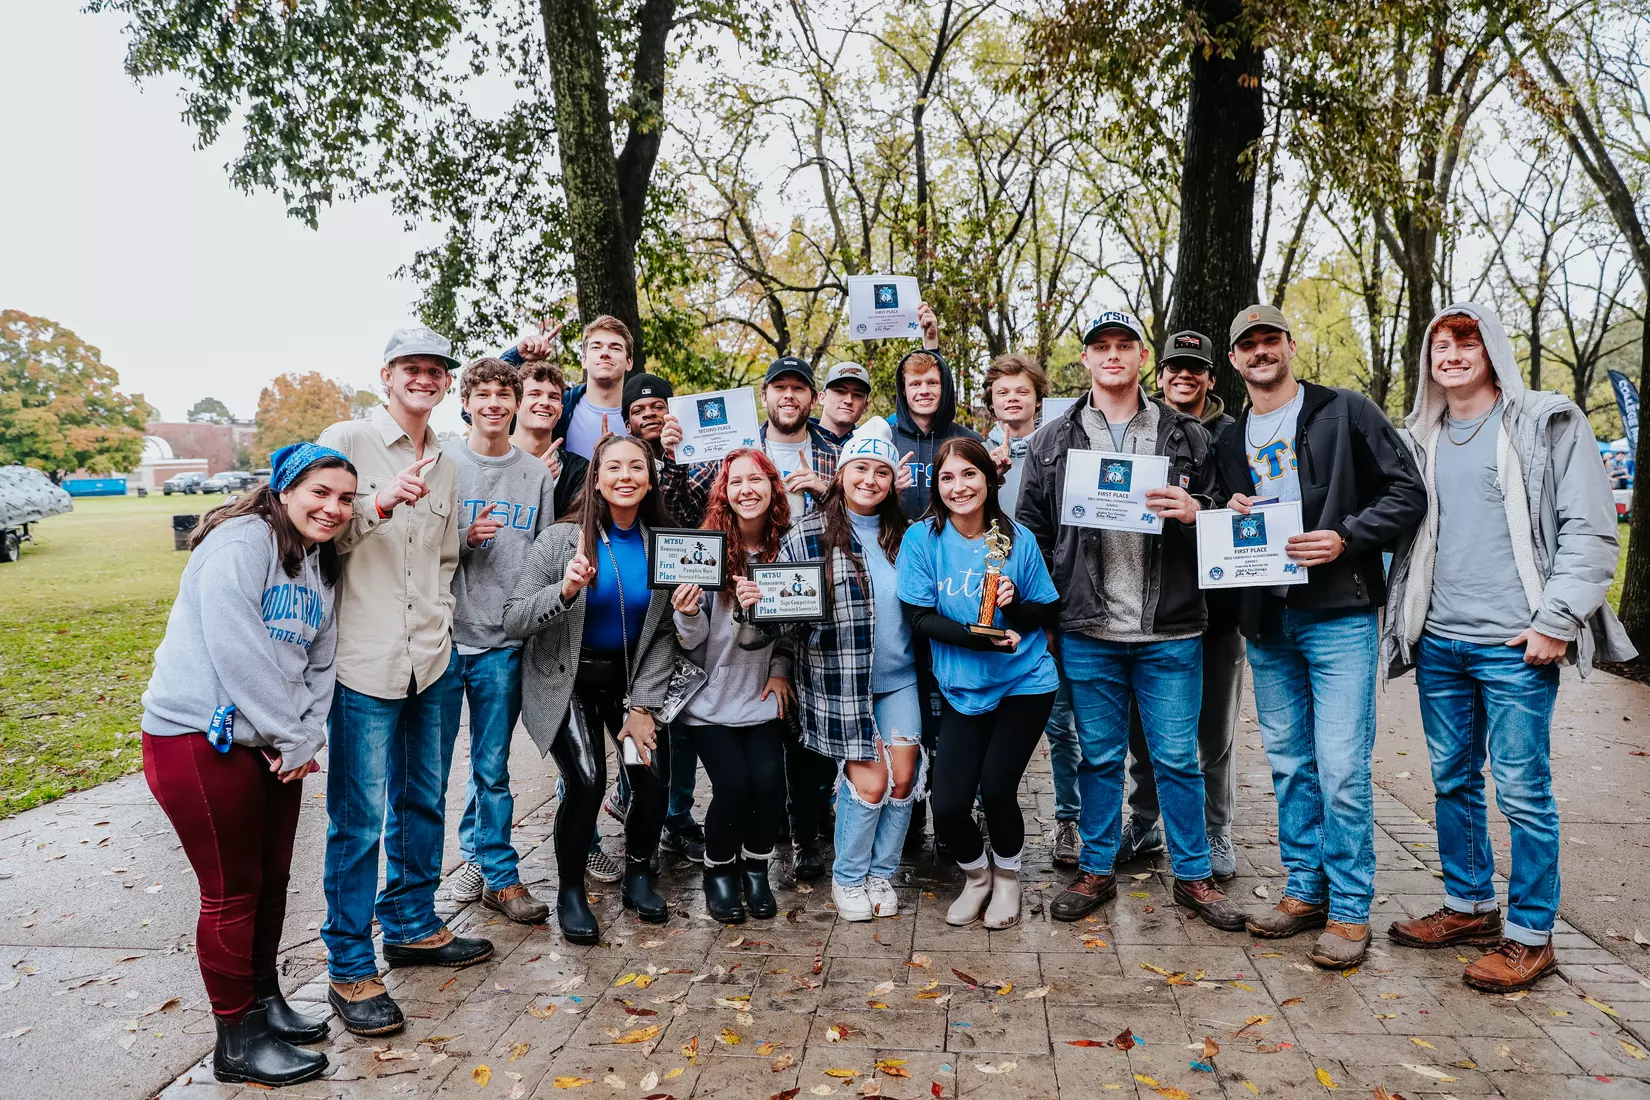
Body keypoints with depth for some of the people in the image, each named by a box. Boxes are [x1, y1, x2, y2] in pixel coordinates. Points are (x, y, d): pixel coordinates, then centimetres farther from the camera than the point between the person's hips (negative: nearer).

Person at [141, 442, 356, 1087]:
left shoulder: (320, 566, 12)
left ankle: (265, 998, 35)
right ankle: (239, 1040, 16)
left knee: (272, 877, 16)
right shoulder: (241, 543, -15)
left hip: (275, 745, 8)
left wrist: (307, 738, -2)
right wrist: (290, 739, -15)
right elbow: (237, 651, -22)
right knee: (232, 891, 2)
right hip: (200, 739, -8)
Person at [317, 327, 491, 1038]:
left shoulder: (445, 466, 14)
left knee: (424, 802, 17)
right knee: (359, 818, 0)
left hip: (433, 660, 7)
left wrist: (440, 625, 14)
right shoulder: (346, 442, -5)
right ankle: (349, 968, 14)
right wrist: (380, 505, -24)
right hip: (364, 660, -6)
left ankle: (412, 926, 34)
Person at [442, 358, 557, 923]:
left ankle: (496, 871, 20)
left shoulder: (537, 475, 9)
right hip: (443, 637, -1)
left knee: (492, 769, 8)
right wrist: (465, 538, -16)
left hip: (503, 643, 2)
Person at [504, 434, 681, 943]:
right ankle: (570, 892, 6)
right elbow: (514, 621, -17)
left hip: (632, 675, 3)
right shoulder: (562, 539, -13)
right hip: (566, 679, -3)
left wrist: (643, 705, -8)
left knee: (653, 778, -13)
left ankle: (637, 878, 16)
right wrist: (565, 590, -34)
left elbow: (664, 633, -1)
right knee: (587, 781, -20)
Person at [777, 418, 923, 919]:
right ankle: (848, 878, 21)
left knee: (903, 778, 4)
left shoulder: (904, 534, 8)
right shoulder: (807, 535, -7)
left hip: (899, 678, 5)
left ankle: (881, 873, 26)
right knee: (870, 783, -3)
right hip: (841, 681, -4)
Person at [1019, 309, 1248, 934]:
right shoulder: (1053, 441, 8)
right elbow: (1032, 529, 8)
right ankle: (1096, 871, 26)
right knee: (1099, 756, 11)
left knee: (1177, 758, 7)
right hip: (1087, 633, 1)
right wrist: (1048, 605, 1)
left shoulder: (1186, 436, 7)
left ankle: (1193, 876, 23)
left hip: (1169, 631, 0)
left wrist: (1193, 513, -14)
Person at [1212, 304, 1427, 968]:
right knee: (1288, 763, 13)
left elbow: (1408, 493, -4)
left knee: (1341, 769, -6)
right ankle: (1305, 890, 25)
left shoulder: (1345, 413, 0)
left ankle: (1349, 909, 8)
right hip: (1266, 620, 6)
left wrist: (1346, 538, -17)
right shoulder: (1230, 442, 15)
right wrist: (1230, 514, -2)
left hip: (1337, 614, -5)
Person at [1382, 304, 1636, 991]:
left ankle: (1530, 935, 13)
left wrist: (1556, 620, -13)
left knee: (1523, 792, 0)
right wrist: (1402, 622, 11)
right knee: (1453, 781, 13)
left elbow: (1591, 530, -6)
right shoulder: (1423, 439, 14)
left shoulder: (1549, 423, -1)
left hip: (1515, 646, -5)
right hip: (1438, 644, 5)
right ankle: (1469, 907, 28)